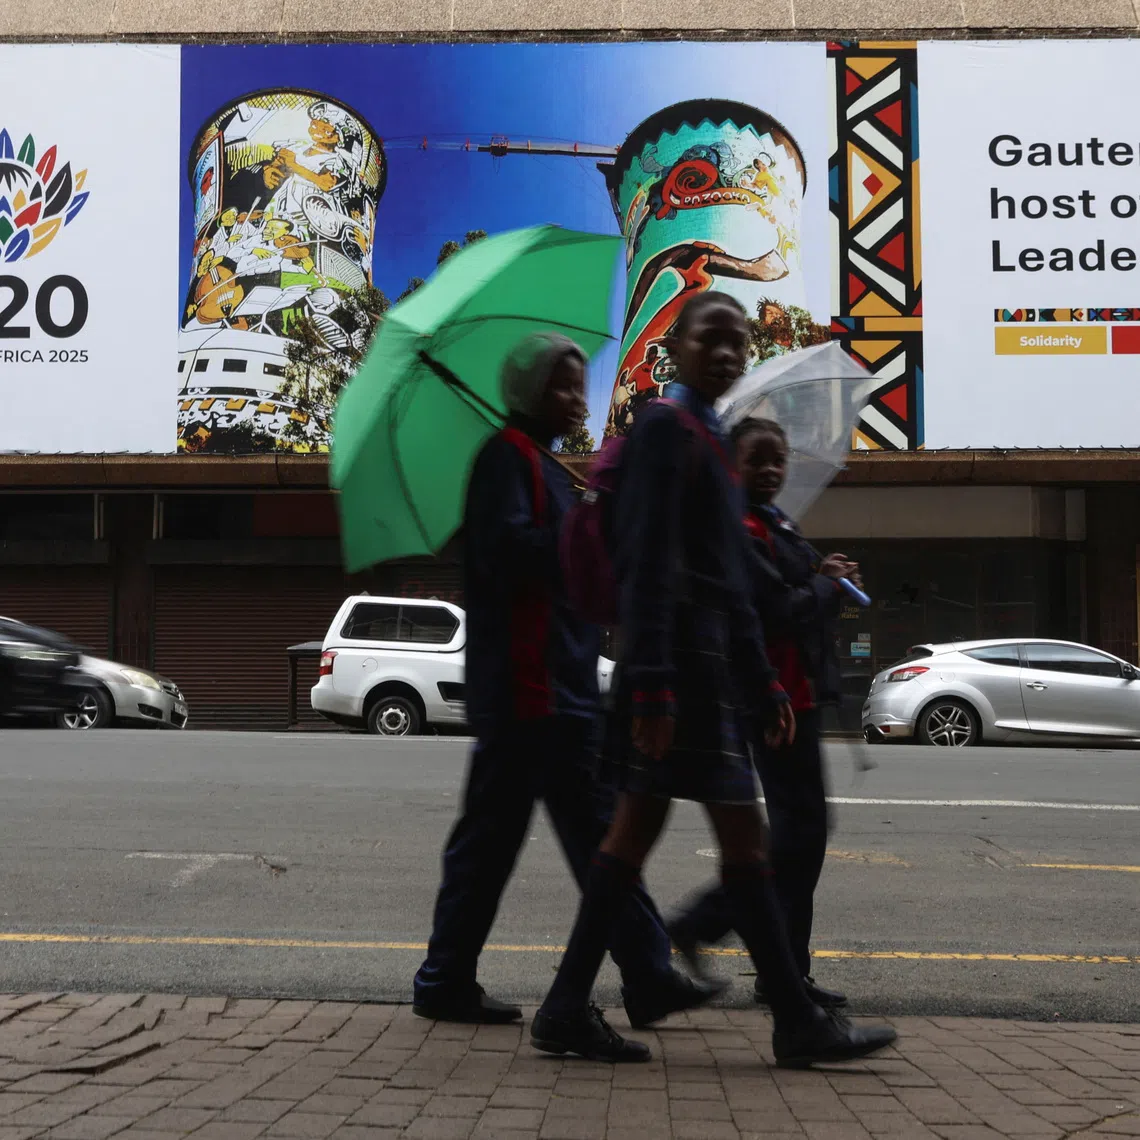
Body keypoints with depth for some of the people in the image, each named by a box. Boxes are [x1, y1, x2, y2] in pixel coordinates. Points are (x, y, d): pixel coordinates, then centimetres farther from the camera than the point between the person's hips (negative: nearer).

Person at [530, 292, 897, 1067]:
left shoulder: (709, 439, 21)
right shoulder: (666, 427, -8)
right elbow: (650, 564, -17)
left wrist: (763, 684, 22)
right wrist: (651, 681, -23)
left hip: (710, 658, 10)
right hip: (685, 660, -10)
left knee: (638, 825, 9)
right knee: (742, 833, -3)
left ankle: (568, 1011, 13)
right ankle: (799, 1024, 6)